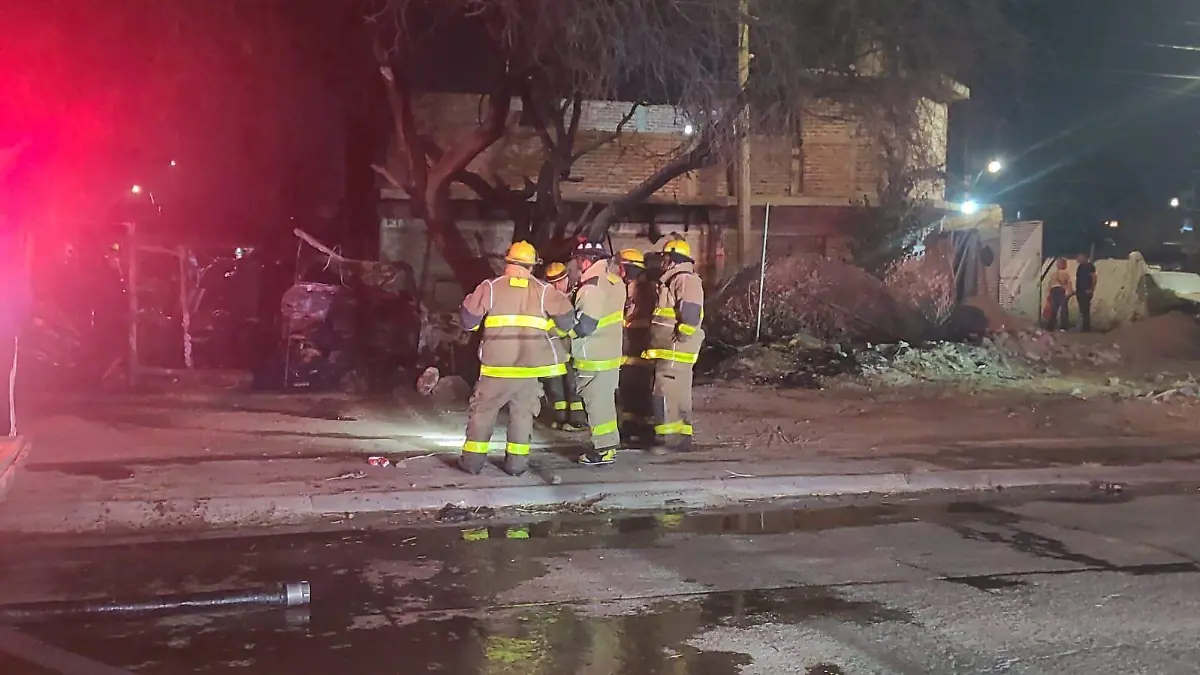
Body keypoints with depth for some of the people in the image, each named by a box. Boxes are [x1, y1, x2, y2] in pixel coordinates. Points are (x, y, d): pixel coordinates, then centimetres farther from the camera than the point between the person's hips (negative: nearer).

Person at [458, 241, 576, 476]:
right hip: (530, 366, 1)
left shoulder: (490, 287, -4)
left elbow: (468, 319, -4)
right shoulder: (543, 290, 0)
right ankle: (516, 462, 13)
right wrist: (558, 329, 19)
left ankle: (473, 459, 13)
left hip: (496, 366, -1)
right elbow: (566, 316, -2)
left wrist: (481, 322, 17)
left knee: (483, 410, 12)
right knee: (522, 413, 14)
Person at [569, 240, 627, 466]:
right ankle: (609, 444, 27)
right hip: (611, 352, 9)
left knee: (596, 403, -1)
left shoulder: (591, 288, -21)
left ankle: (604, 450, 4)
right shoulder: (614, 282, 8)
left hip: (594, 358, -9)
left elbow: (584, 326, -24)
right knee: (605, 401, 18)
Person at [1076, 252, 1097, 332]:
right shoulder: (1081, 266, 18)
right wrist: (1077, 290, 17)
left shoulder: (1089, 266, -8)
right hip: (1080, 291, 9)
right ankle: (1083, 327, 13)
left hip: (1086, 292, -9)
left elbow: (1094, 278, -15)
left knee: (1085, 310, -10)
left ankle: (1087, 328, -9)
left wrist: (1092, 289, -20)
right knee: (1082, 310, 9)